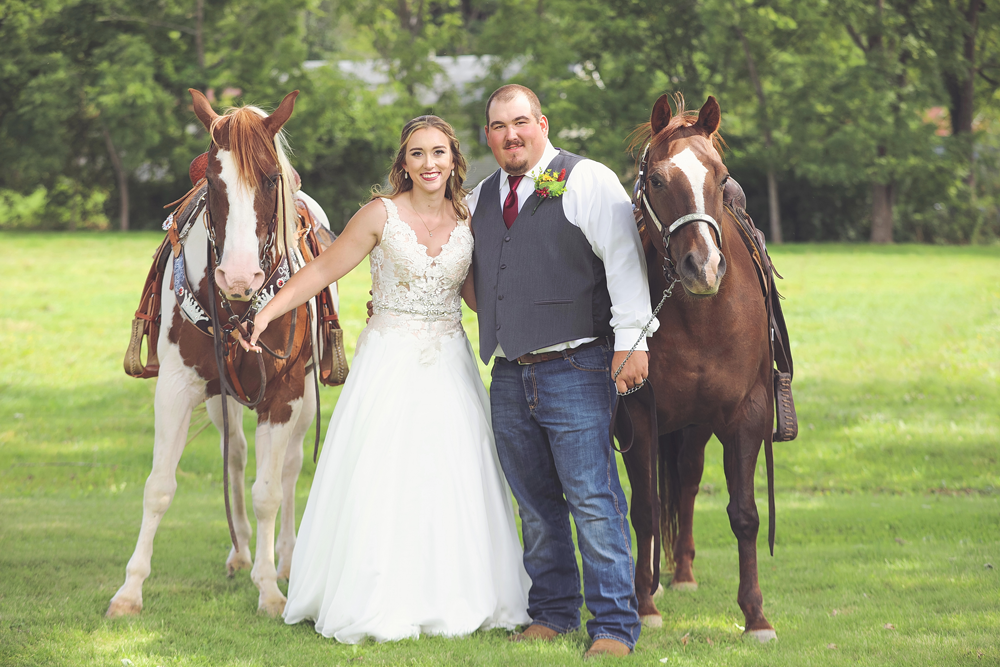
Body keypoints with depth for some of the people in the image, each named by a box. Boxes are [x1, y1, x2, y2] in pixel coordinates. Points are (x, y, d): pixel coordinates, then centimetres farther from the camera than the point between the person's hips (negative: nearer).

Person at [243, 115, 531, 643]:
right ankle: (379, 603, 4)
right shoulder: (382, 215, -8)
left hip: (449, 364, 3)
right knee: (381, 480, -3)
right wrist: (267, 312, -14)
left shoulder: (468, 220, 3)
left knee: (453, 478, 4)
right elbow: (323, 269, -6)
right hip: (390, 365, -3)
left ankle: (452, 597, 14)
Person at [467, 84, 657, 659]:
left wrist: (631, 341, -19)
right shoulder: (481, 198, 16)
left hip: (575, 369, -6)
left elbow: (623, 259, -11)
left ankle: (615, 626, -7)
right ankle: (552, 613, 21)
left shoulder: (587, 182, -3)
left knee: (593, 501, -9)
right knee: (536, 507, 11)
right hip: (509, 376, 6)